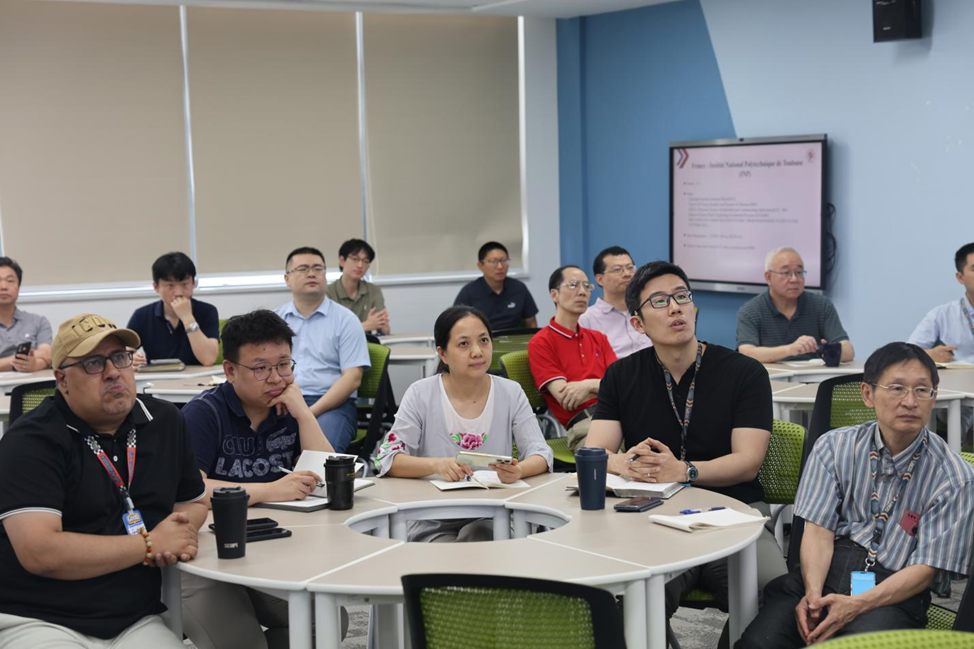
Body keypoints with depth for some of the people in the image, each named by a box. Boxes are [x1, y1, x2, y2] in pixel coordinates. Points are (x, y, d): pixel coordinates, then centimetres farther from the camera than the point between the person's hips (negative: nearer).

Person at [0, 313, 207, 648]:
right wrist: (150, 545, -11)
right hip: (39, 621, -5)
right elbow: (38, 553, -19)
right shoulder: (31, 440, -8)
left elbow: (195, 502, 24)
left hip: (136, 621, 5)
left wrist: (183, 529, -2)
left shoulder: (165, 421, 10)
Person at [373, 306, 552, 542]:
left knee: (478, 534, -30)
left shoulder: (511, 393, 4)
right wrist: (436, 464, -29)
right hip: (433, 523, -1)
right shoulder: (420, 394, -2)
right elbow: (387, 458, -9)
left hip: (493, 518, 1)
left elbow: (541, 455, -2)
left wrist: (519, 470, -27)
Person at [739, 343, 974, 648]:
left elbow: (925, 569, -4)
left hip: (894, 590, -2)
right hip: (827, 569, 2)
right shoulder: (833, 447, 6)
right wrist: (813, 595, -20)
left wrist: (856, 605, -20)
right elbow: (818, 530, 0)